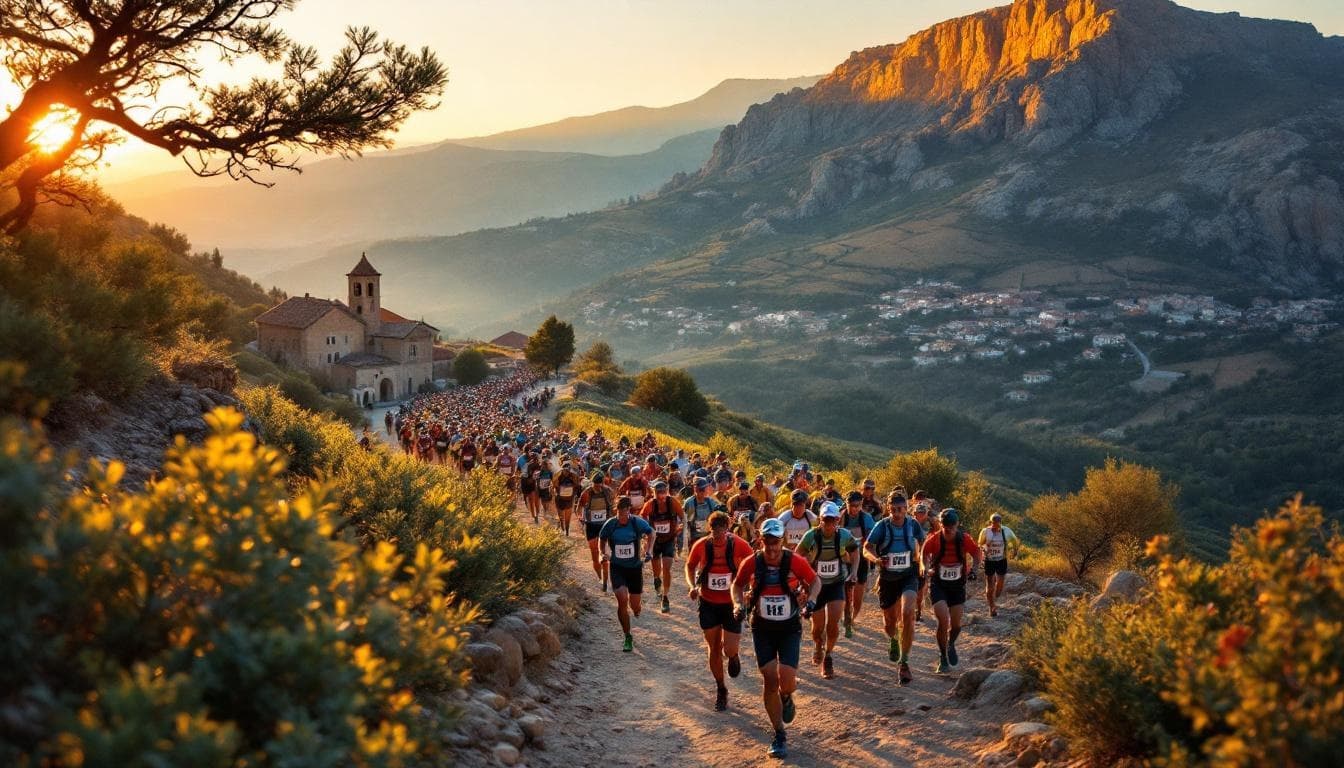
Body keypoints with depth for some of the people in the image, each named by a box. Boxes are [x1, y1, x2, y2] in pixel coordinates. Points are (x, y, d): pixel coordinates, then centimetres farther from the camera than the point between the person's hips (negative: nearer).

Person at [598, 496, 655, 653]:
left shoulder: (638, 523, -12)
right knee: (622, 600, -19)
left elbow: (650, 534, 7)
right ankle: (628, 637, -4)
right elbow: (602, 540, 9)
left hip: (635, 567, 1)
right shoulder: (610, 524, -10)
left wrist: (648, 552, -4)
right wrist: (604, 553, -7)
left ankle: (636, 611, 47)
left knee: (635, 605, 6)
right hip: (617, 567, 0)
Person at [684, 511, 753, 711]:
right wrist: (692, 586, -8)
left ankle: (733, 657, 30)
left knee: (730, 650, -8)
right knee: (714, 649, 9)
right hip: (708, 604, 1)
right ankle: (721, 691, 27)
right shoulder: (701, 546, -11)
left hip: (731, 604, -1)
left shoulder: (738, 545, -15)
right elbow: (690, 566, 8)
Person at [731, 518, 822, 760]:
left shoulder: (796, 562, -15)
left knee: (787, 680, -13)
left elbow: (815, 581, 2)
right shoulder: (751, 563, -12)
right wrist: (738, 604, -11)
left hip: (790, 628, -1)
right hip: (762, 629, 1)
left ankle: (787, 698, 26)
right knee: (769, 680, -2)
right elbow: (737, 585, 6)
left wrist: (811, 600, -15)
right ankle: (779, 735, 11)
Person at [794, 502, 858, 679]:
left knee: (833, 624, -13)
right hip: (816, 585, 0)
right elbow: (797, 555, -2)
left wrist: (853, 573, -2)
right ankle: (818, 646, 41)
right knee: (818, 627, 5)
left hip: (837, 584, 0)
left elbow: (854, 551, 7)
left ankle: (828, 656, 12)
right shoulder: (811, 536, -17)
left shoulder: (844, 536, -13)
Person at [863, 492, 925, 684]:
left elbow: (922, 542, 14)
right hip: (887, 579, 0)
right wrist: (876, 559, -33)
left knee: (907, 614, -24)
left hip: (909, 576, 0)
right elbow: (866, 549, -14)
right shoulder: (881, 526, -13)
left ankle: (904, 663, -13)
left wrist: (922, 560, 4)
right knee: (889, 622, 11)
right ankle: (893, 640, 53)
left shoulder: (913, 524, -7)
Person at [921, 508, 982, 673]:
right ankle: (943, 658, 1)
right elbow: (925, 554, 3)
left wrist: (973, 570, -13)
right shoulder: (934, 540, -17)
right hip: (938, 584, -2)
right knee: (943, 621, -17)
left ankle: (951, 644, 39)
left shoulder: (964, 539, -15)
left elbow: (977, 554, 2)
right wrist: (927, 569, -13)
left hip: (957, 585, 2)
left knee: (956, 625, 4)